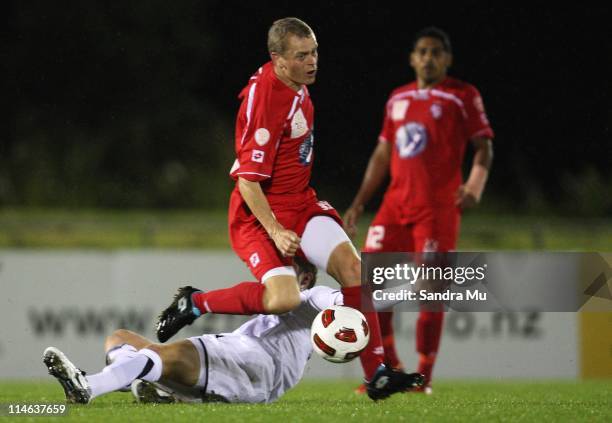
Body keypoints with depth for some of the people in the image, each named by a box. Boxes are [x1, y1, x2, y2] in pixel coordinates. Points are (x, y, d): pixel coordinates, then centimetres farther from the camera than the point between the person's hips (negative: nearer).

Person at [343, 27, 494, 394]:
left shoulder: (462, 96, 1)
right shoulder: (398, 99, 17)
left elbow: (484, 147, -4)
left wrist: (475, 187, -22)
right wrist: (359, 204, 17)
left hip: (438, 207, -6)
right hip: (396, 203, 6)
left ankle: (424, 376, 0)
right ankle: (390, 368, 9)